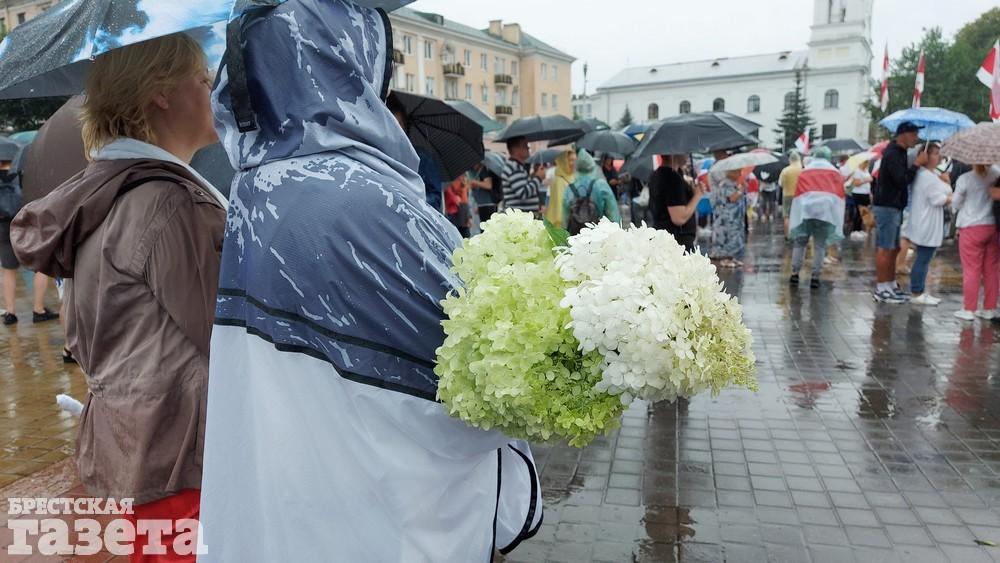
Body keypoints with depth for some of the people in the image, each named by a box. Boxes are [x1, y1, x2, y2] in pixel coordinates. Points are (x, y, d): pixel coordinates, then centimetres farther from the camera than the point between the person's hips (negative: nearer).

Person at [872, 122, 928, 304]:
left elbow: (903, 179, 16)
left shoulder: (899, 153, 17)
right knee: (884, 249, -7)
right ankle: (881, 289, -4)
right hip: (886, 207, -10)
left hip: (894, 206, 10)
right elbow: (902, 180, -23)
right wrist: (917, 163, -17)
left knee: (893, 248, 15)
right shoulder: (892, 154, -15)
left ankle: (891, 285, 24)